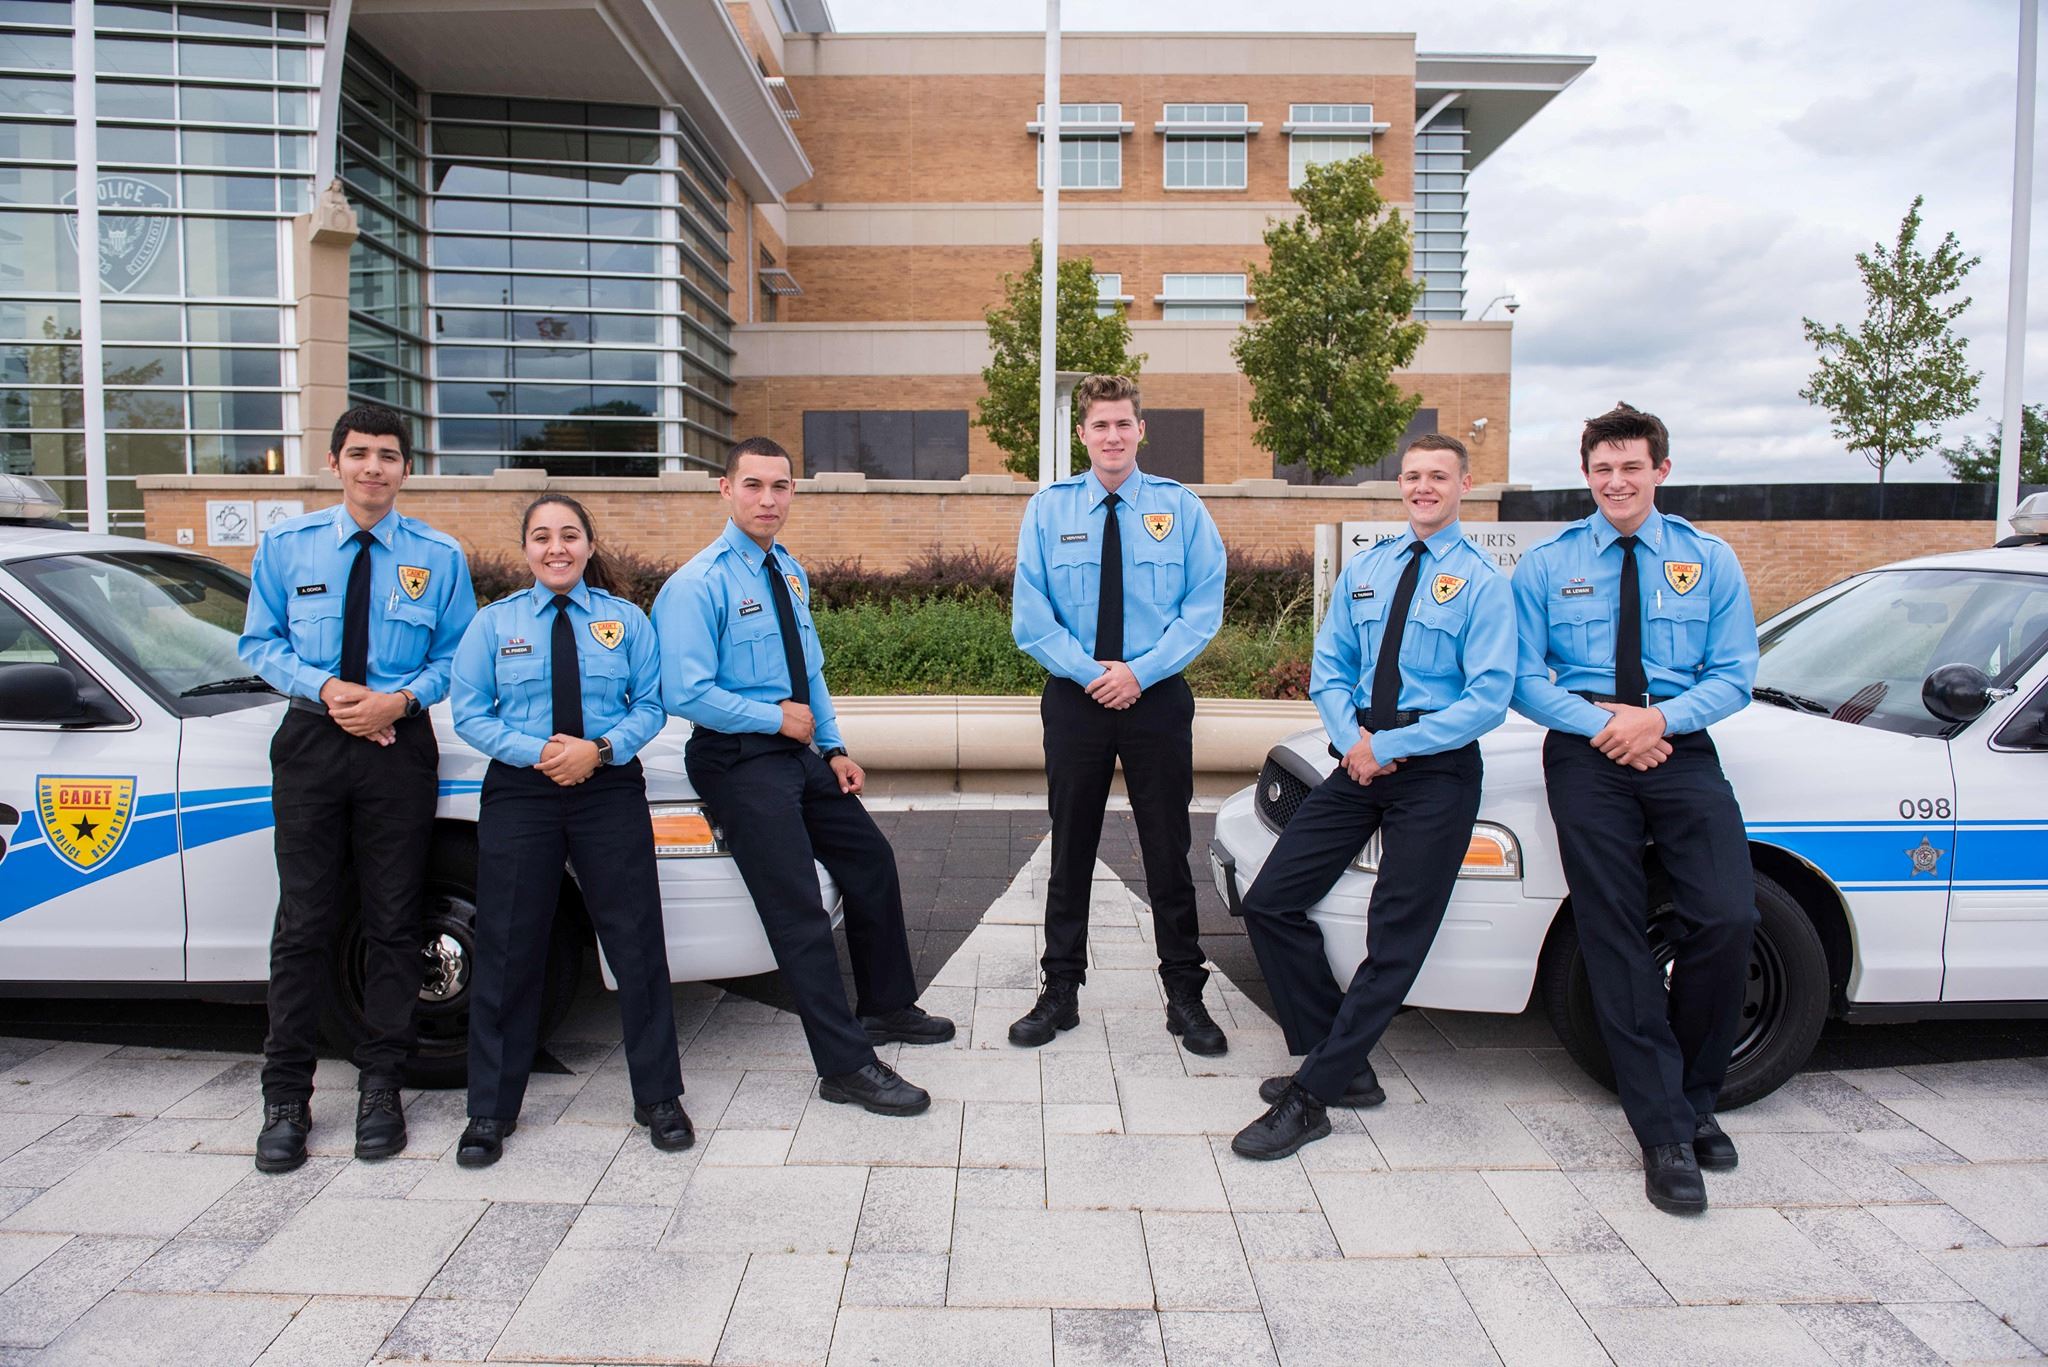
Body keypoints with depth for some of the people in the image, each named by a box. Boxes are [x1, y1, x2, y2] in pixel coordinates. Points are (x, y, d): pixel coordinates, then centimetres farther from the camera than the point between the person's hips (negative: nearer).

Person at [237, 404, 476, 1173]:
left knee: (394, 921, 6)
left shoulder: (438, 557, 1)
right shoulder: (286, 545, 5)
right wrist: (325, 687, -10)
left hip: (399, 744, 0)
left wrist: (400, 699, -14)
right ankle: (286, 1096, 15)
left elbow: (457, 656, 4)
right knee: (304, 922, 3)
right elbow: (259, 643, 8)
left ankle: (380, 1087, 20)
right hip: (310, 742, 1)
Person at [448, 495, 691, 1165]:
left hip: (611, 791, 0)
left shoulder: (626, 619, 6)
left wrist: (601, 749, -15)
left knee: (636, 944, 2)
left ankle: (658, 1097, 18)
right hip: (520, 792, 0)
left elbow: (650, 705, 2)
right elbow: (470, 712, 1)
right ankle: (491, 1110, 20)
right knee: (508, 952, 5)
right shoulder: (493, 623, 6)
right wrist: (538, 752, -14)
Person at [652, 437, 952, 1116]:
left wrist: (834, 747, 10)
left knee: (872, 861, 16)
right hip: (739, 761, -9)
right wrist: (779, 718, -15)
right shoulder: (697, 585, -15)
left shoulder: (789, 571, 12)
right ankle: (845, 1066, 0)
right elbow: (687, 694, -21)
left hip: (799, 753, 9)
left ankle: (886, 1007, 36)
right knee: (799, 911, -10)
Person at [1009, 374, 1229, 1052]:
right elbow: (1029, 615, -2)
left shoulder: (1181, 507, 2)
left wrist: (1139, 671, -14)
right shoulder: (1048, 509, 4)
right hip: (1074, 698, 1)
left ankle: (1185, 996, 21)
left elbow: (1204, 608, -3)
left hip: (1158, 698, 0)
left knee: (1168, 854, 7)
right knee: (1070, 853, 9)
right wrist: (1090, 671, -13)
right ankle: (1060, 993, 22)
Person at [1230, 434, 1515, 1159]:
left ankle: (1311, 1098, 6)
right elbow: (1329, 668, 11)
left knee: (1395, 939, -3)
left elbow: (1489, 698, -11)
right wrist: (1352, 738, -8)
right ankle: (1344, 1066, 14)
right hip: (1357, 763, 5)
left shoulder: (1483, 582, -3)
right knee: (1270, 904, 0)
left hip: (1436, 770, -5)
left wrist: (1388, 746, -17)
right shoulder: (1362, 570, 13)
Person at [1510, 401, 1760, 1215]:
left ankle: (1694, 1096, 9)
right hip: (1586, 754, 0)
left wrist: (1660, 718, -13)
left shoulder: (1710, 560, 10)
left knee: (1727, 919, -15)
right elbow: (1522, 677, 3)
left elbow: (1735, 674, 5)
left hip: (1681, 750, 1)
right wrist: (1600, 723, -12)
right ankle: (1665, 1133, 5)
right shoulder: (1546, 566, 9)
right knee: (1616, 940, -3)